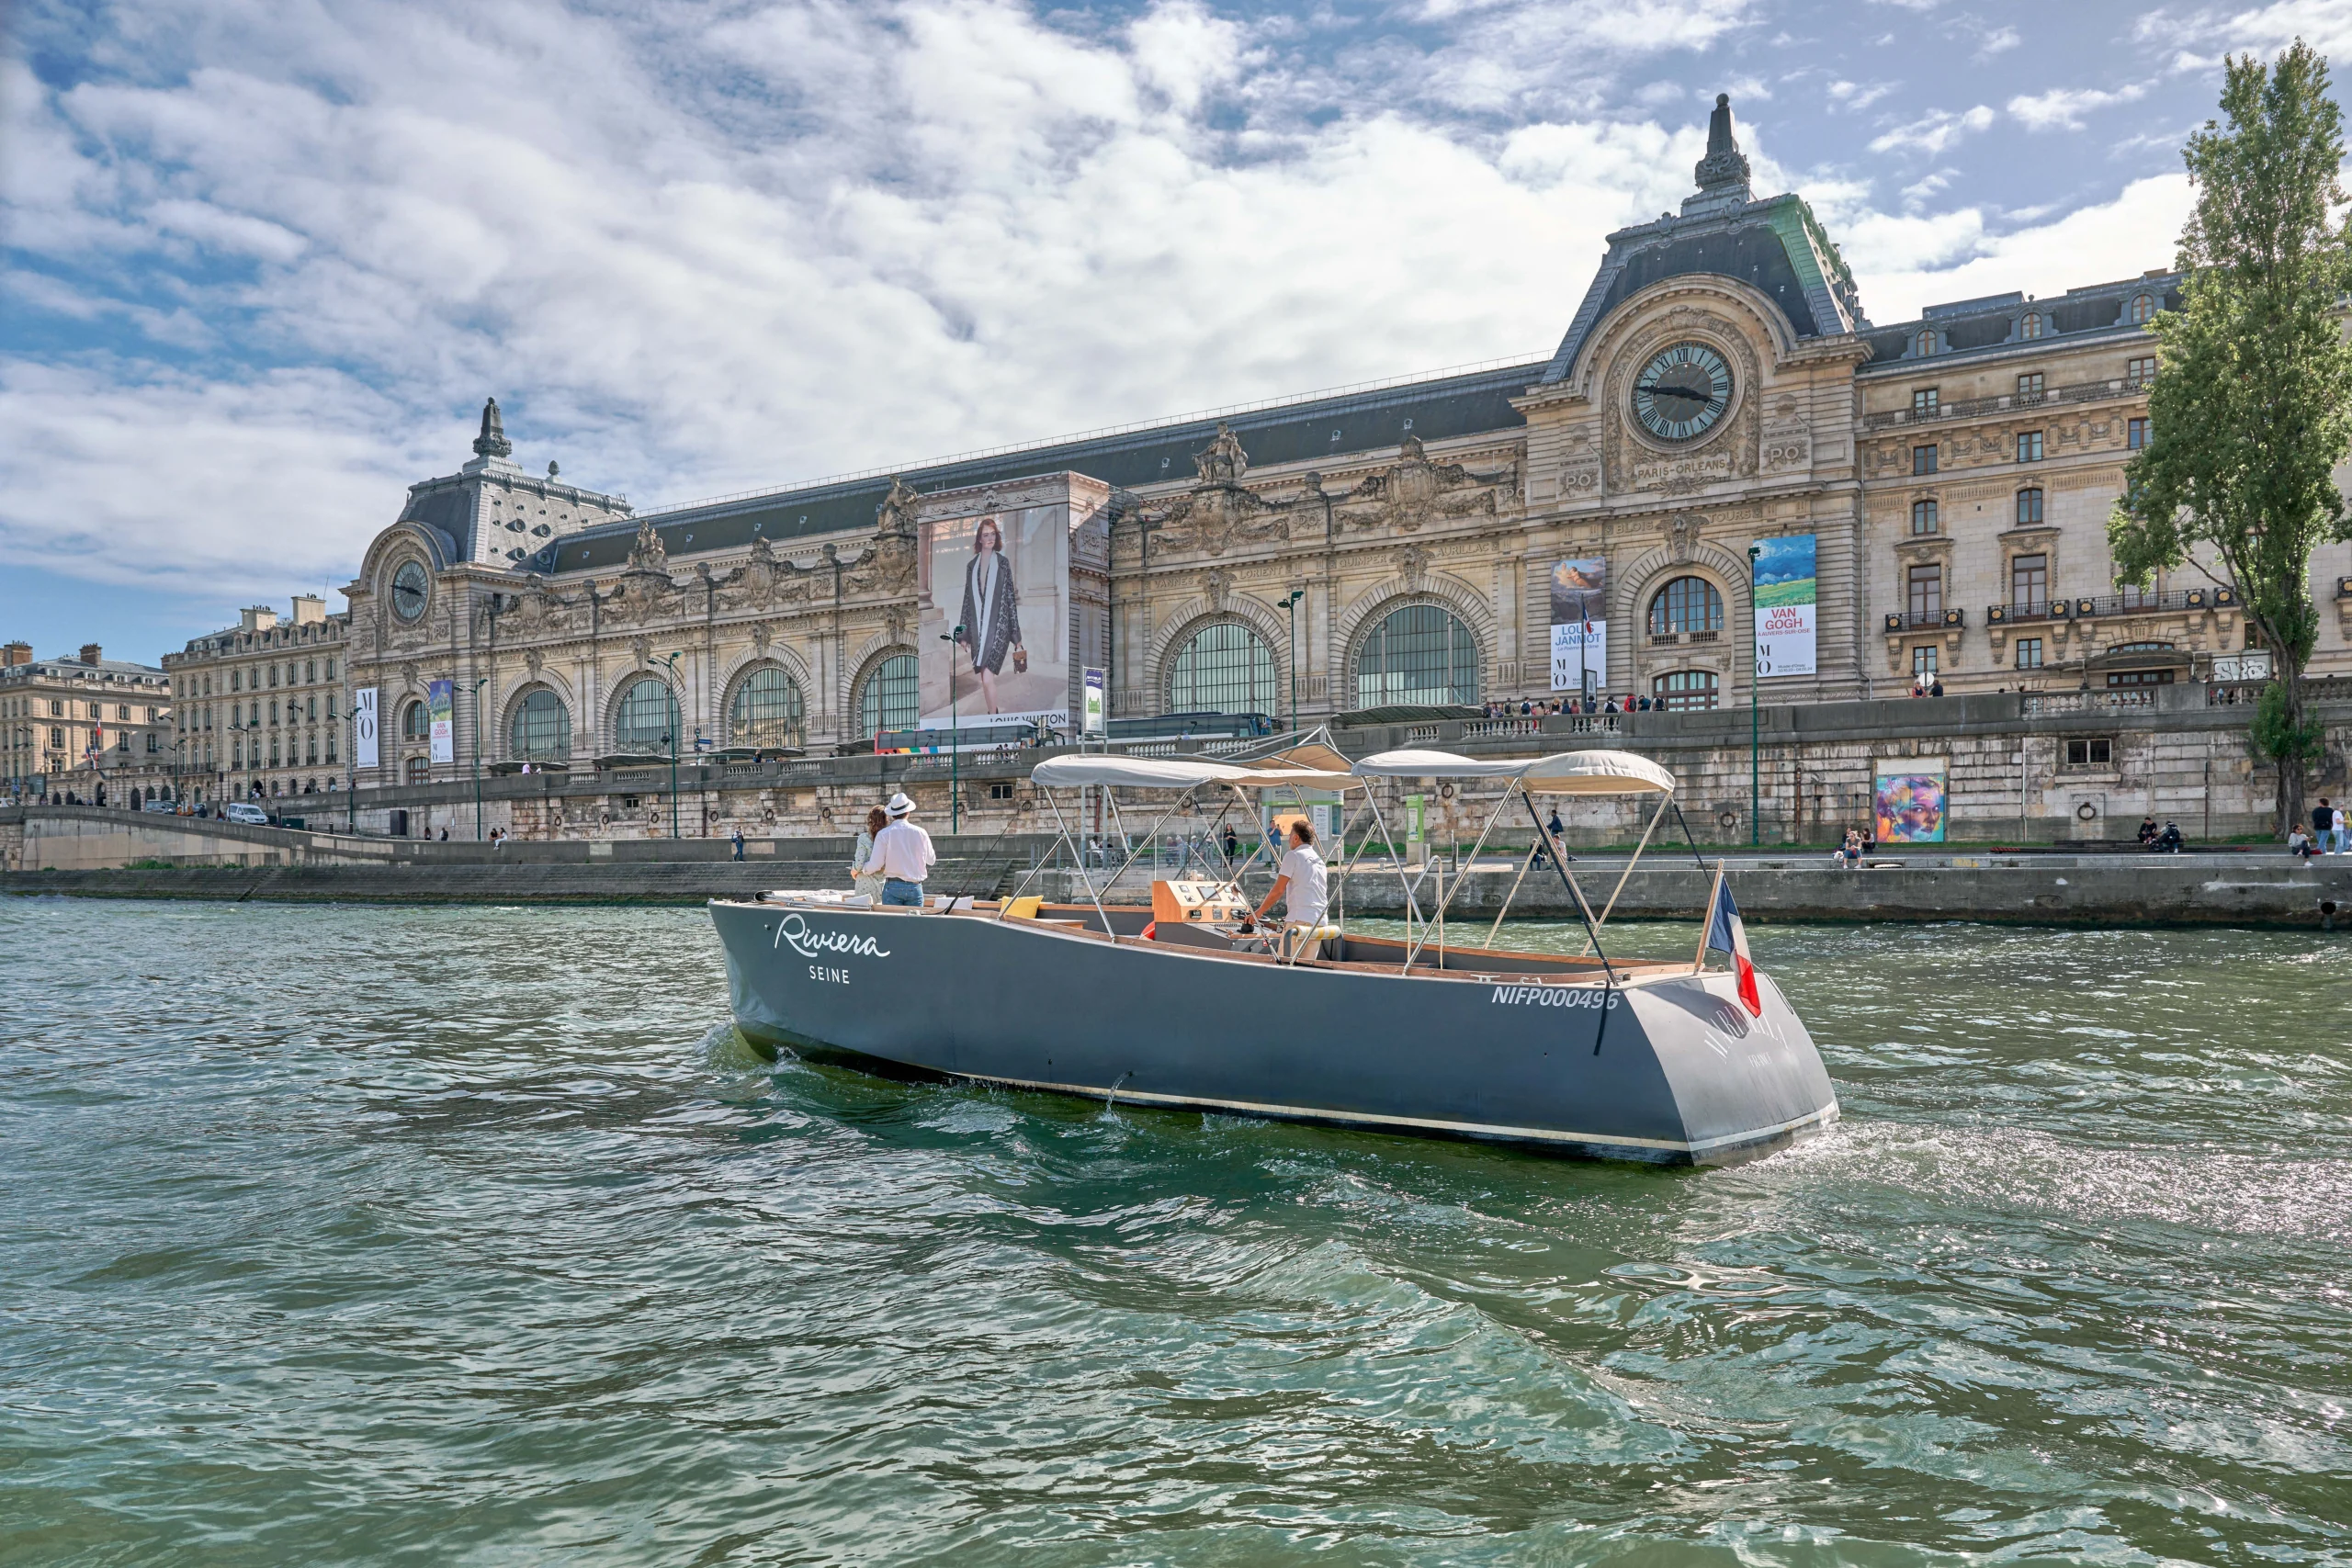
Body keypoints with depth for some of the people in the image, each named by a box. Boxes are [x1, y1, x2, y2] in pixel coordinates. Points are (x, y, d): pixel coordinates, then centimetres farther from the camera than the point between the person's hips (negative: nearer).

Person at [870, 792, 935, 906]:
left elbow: (876, 865, -7)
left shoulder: (883, 834, -4)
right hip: (915, 887, 1)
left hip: (893, 886, -1)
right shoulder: (920, 833, 1)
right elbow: (931, 860, 12)